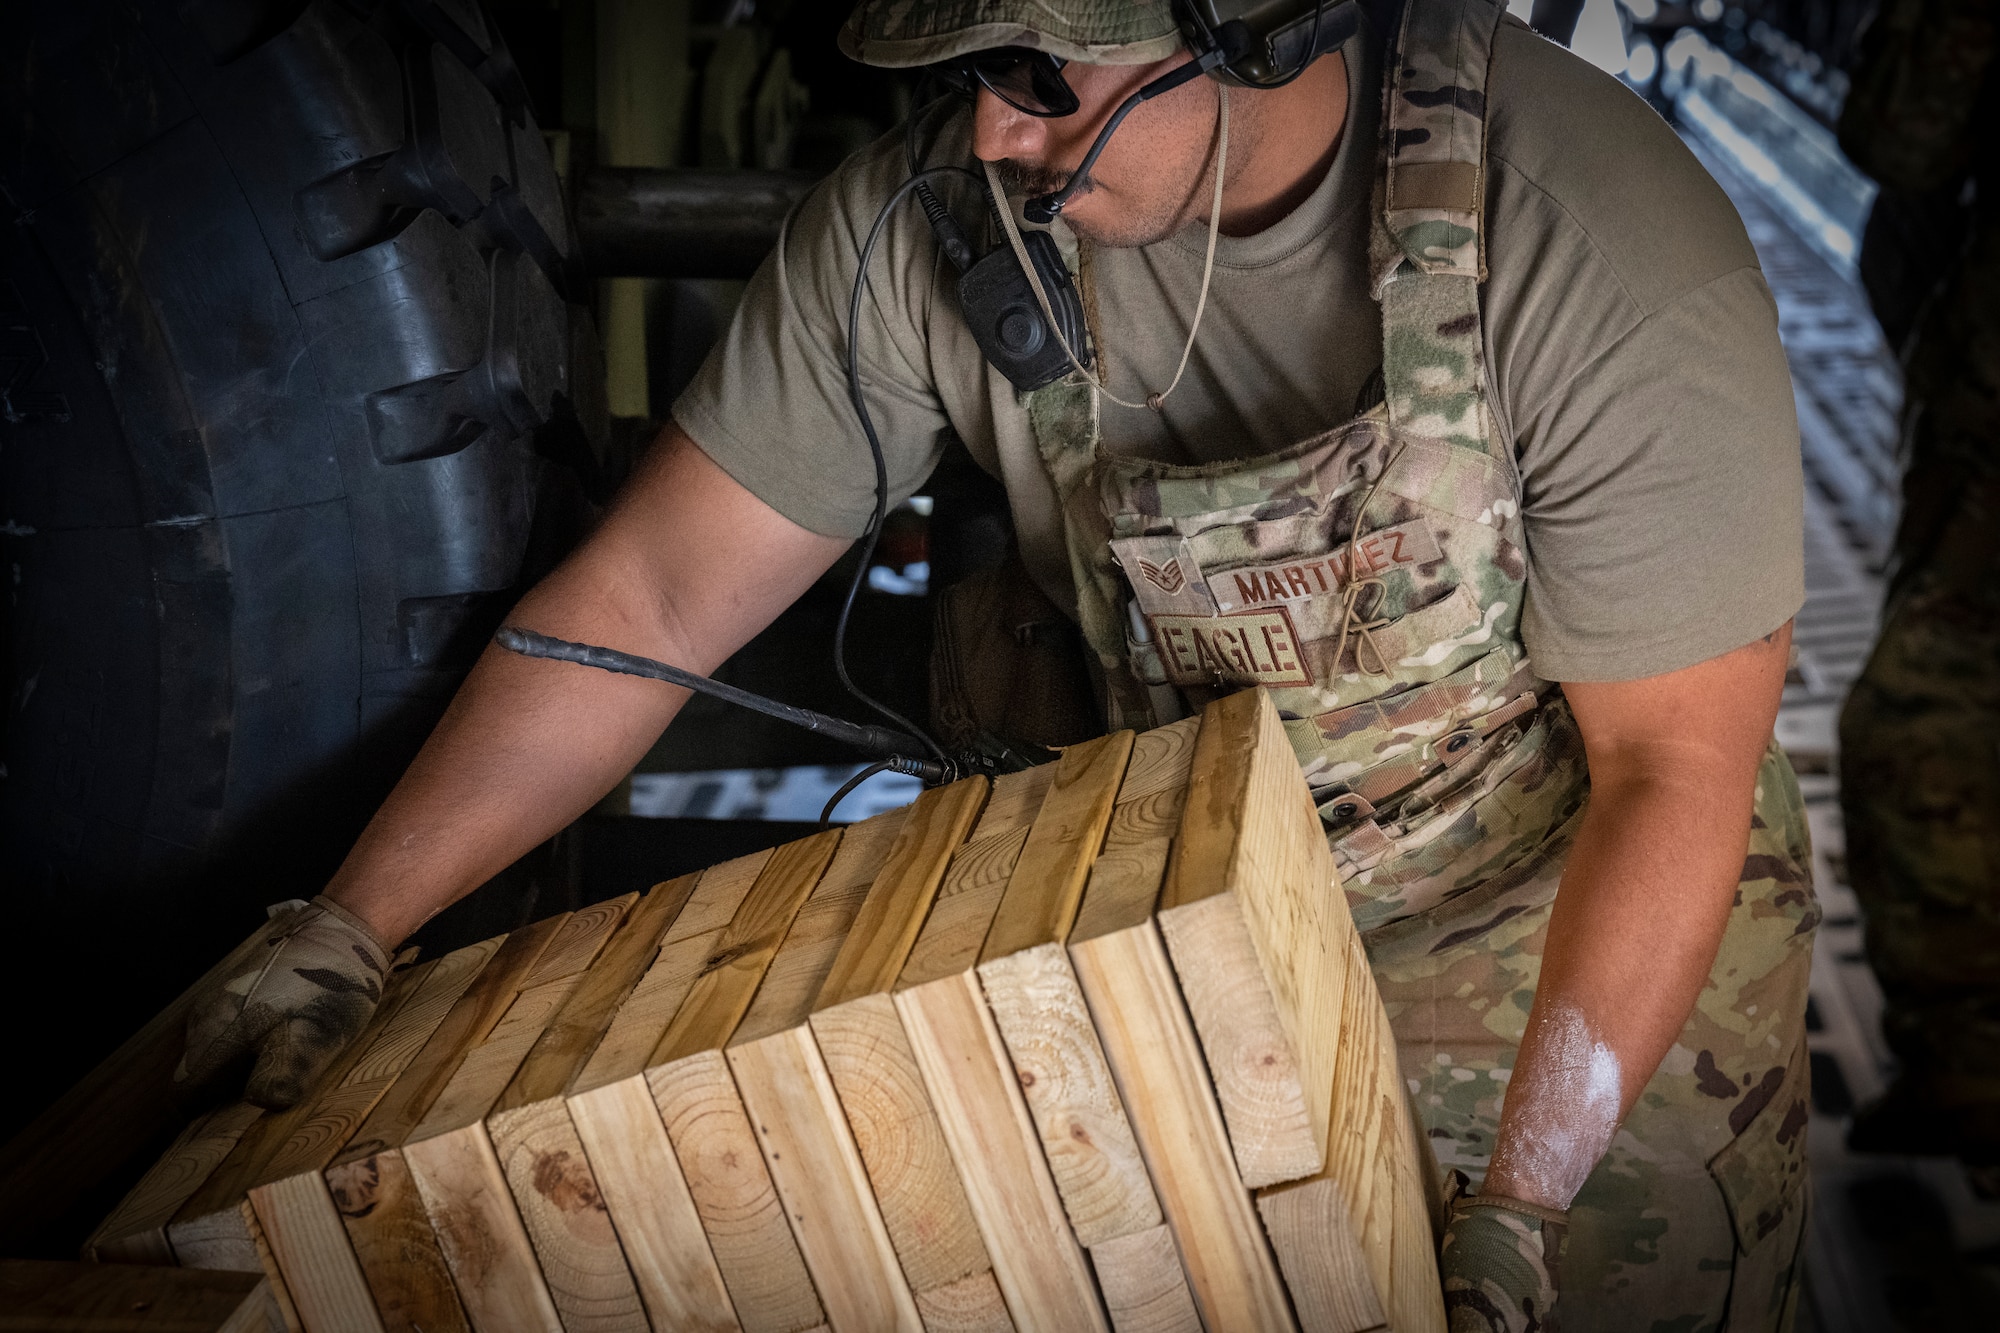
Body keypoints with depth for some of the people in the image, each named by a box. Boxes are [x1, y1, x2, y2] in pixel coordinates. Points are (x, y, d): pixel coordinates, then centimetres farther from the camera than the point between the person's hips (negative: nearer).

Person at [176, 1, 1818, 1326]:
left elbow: (1676, 765, -23)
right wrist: (334, 943, -17)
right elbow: (648, 600, -15)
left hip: (1602, 927, -2)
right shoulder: (936, 218, -21)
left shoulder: (1607, 254, -31)